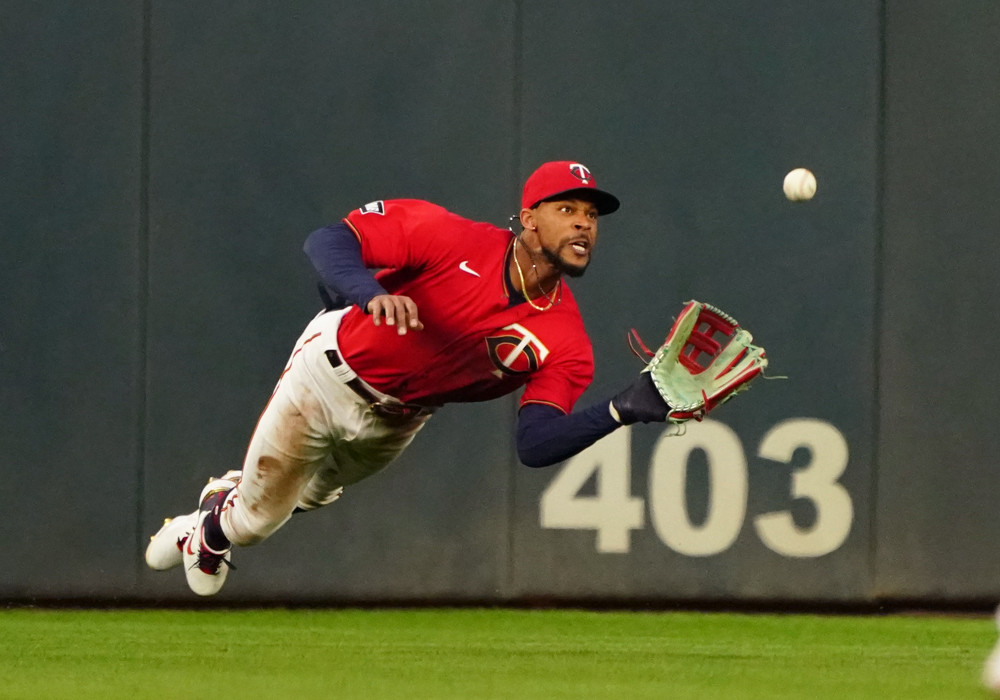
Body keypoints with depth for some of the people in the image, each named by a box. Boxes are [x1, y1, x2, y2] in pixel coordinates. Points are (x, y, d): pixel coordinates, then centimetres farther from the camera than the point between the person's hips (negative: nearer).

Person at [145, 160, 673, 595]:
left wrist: (622, 410, -50)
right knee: (255, 517, 13)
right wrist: (370, 293, -54)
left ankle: (227, 509, 61)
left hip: (398, 419, 4)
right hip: (331, 371, -4)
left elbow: (534, 446, -34)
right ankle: (209, 526, 49)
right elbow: (328, 240, -32)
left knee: (307, 496, 28)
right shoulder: (453, 240, -32)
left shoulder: (565, 344, -24)